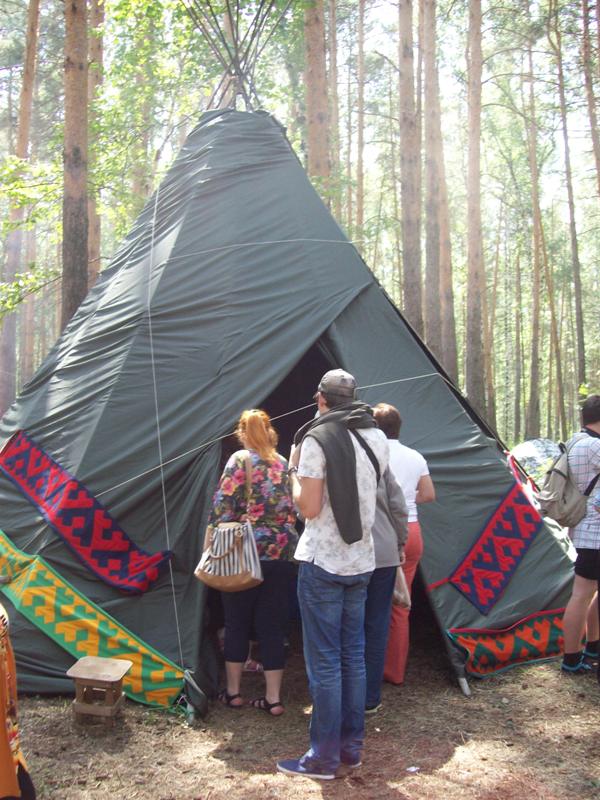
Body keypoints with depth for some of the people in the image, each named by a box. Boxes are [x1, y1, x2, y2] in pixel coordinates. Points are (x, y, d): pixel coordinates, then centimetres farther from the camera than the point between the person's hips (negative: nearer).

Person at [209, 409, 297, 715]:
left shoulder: (240, 460, -5)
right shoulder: (283, 463, 10)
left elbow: (223, 507, -10)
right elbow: (293, 509, 14)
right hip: (280, 553, 4)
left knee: (237, 623, 11)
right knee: (272, 625, 9)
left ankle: (232, 691, 21)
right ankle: (273, 698, 14)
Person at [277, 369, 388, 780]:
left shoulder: (316, 438, -13)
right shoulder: (378, 438, 6)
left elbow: (308, 507, -16)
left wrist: (295, 471, -1)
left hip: (323, 562, -6)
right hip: (362, 561, 6)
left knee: (324, 661, 2)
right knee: (353, 655, 15)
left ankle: (324, 758, 12)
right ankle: (352, 747, 26)